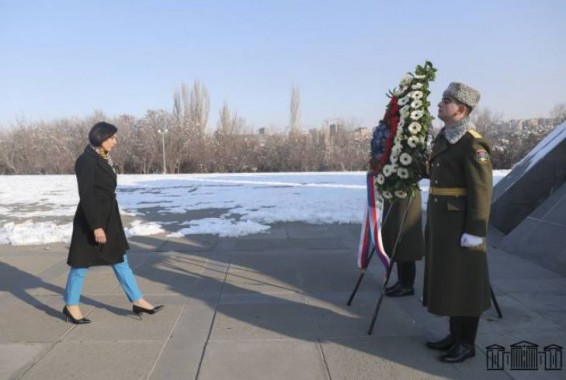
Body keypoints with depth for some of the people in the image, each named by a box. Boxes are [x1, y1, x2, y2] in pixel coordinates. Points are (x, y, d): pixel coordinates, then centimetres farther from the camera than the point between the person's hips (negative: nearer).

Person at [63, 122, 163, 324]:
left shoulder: (103, 159, 10)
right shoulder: (86, 160, -17)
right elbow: (85, 196, -21)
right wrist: (96, 226, -23)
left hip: (109, 218, 9)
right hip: (91, 219, -9)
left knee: (120, 260, 12)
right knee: (82, 264, 6)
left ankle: (138, 302, 19)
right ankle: (71, 306, 25)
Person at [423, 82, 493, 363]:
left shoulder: (473, 144, -17)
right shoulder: (443, 138, 12)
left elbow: (481, 191, -19)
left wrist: (475, 231, -21)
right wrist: (434, 219, 20)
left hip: (462, 223, -9)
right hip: (441, 221, 9)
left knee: (465, 284, 2)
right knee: (447, 280, 15)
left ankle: (467, 344, 17)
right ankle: (455, 335, 29)